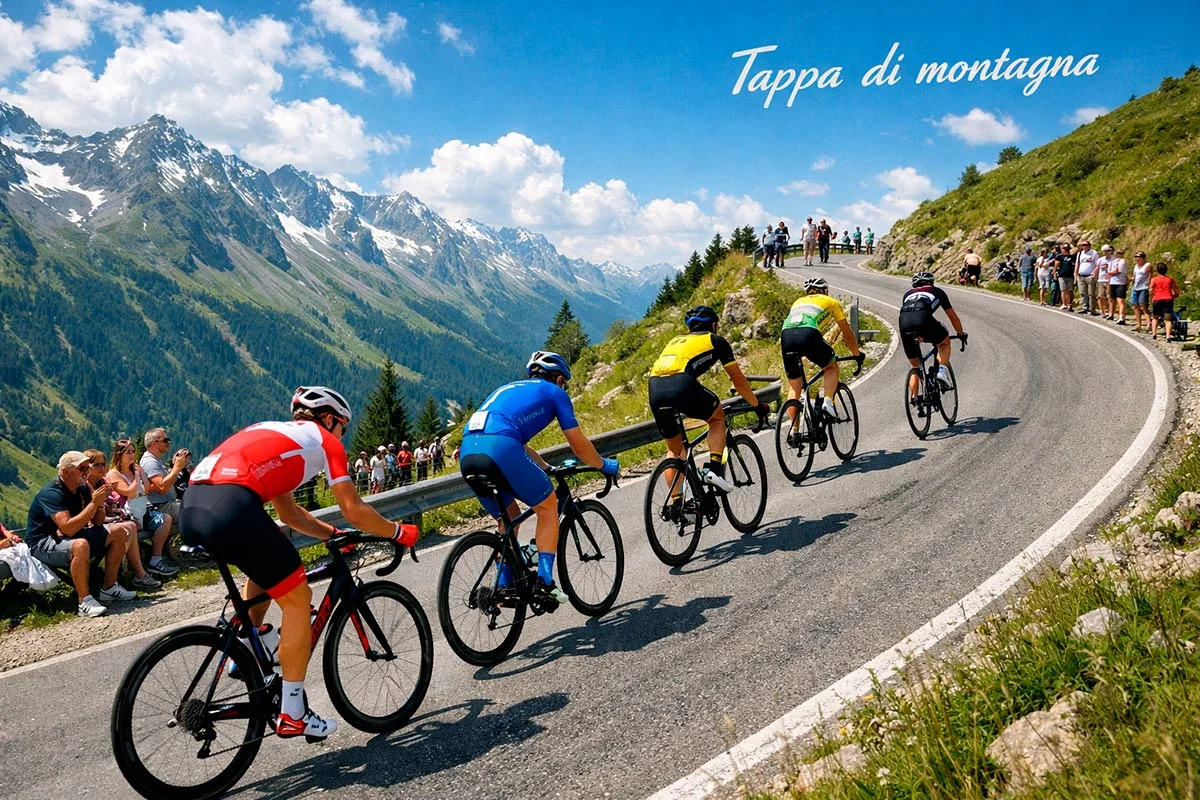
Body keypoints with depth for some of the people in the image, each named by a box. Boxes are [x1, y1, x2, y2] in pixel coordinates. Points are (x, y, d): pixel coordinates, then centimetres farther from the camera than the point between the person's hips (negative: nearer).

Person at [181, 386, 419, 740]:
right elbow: (355, 512, 10)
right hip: (232, 508, -9)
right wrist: (399, 533, 24)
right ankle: (292, 715, 11)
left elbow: (288, 514, 39)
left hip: (192, 505, 9)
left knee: (267, 571, 34)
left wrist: (334, 534, 38)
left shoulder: (273, 433, 36)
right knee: (297, 599, 6)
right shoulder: (324, 440, 14)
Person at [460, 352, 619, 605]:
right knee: (548, 506, 13)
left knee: (509, 516, 26)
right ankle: (544, 581, 5)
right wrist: (605, 465, 35)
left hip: (467, 453, 7)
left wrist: (548, 468, 52)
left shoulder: (509, 388, 37)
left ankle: (505, 585, 24)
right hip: (500, 449, -7)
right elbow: (579, 444, 19)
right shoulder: (554, 392, 19)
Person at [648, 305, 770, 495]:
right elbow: (738, 381, 28)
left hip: (654, 391, 5)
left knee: (674, 449, 24)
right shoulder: (716, 341, 23)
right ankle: (714, 469, 9)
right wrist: (757, 405, 42)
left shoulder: (675, 341, 36)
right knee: (717, 416, 26)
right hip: (681, 385, -5)